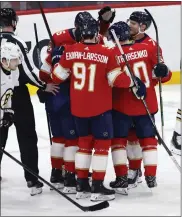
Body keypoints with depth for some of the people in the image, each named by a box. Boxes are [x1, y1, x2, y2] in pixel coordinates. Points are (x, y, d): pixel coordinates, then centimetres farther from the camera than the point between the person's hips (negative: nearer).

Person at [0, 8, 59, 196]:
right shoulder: (16, 42, -14)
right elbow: (26, 71, -17)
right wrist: (43, 86, -5)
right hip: (17, 94, -5)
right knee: (27, 138, 1)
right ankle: (32, 180, -1)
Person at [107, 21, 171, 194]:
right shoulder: (148, 48, -3)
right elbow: (163, 73, -3)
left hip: (122, 105, -3)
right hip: (147, 103, 3)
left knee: (118, 139, 9)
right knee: (148, 138, 17)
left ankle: (121, 179, 3)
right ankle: (151, 176, 15)